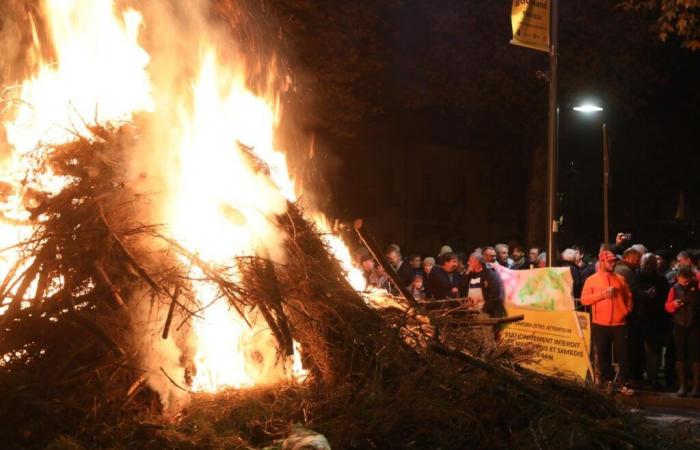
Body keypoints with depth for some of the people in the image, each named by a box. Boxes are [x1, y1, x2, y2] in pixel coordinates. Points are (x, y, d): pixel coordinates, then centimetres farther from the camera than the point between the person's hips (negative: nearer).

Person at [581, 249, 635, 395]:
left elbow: (628, 297, 18)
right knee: (603, 355, 6)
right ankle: (607, 381, 17)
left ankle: (624, 384, 0)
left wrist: (627, 310, 4)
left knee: (623, 355, -2)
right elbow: (584, 299, -6)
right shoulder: (591, 280, 1)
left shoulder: (620, 279, 10)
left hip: (619, 324, 1)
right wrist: (602, 294, -15)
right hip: (600, 325, -1)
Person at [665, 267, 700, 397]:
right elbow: (667, 306, 1)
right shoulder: (675, 288, 2)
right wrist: (674, 304, -18)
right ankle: (682, 385, 12)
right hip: (679, 326, 2)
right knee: (680, 356, 5)